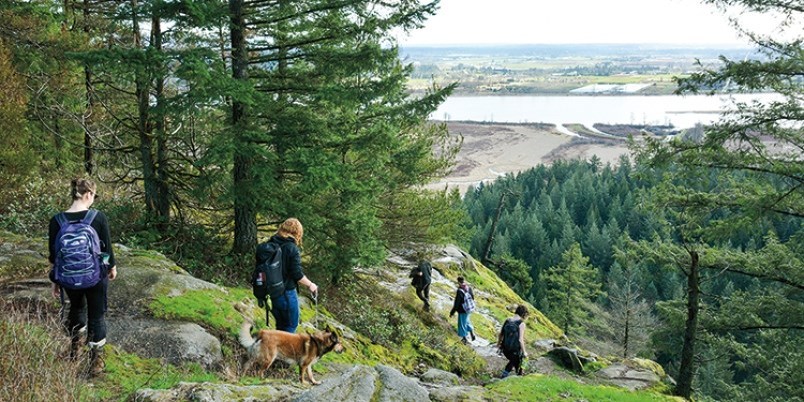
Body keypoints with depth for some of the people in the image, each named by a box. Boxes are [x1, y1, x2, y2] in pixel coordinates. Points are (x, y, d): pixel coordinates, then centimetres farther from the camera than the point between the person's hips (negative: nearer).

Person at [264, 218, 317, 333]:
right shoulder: (292, 248, -18)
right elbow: (297, 275, -18)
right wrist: (310, 285, -2)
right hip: (286, 293, -7)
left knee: (281, 325, 21)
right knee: (291, 325, 10)